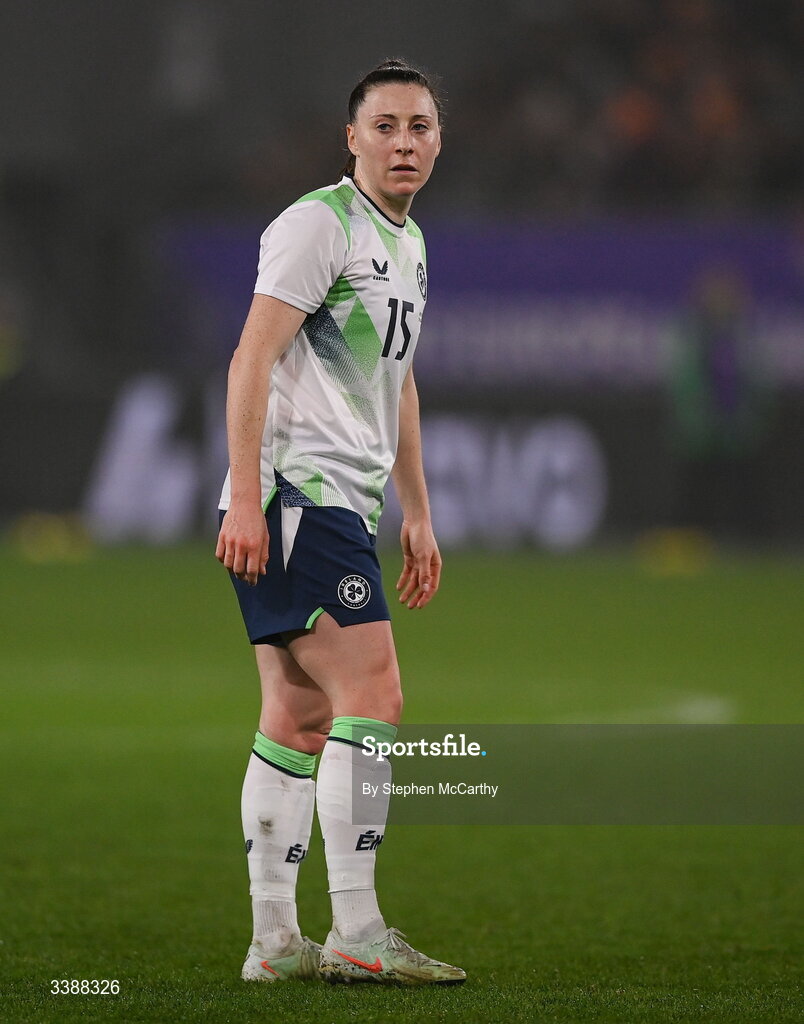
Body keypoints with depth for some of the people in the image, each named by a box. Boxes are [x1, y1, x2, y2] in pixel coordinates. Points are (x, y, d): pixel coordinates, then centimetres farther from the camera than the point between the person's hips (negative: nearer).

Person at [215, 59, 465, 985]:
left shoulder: (409, 243, 19)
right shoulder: (318, 223, -10)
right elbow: (252, 358, -16)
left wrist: (416, 513, 26)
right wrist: (245, 498, -23)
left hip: (341, 507, 9)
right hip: (292, 494, -9)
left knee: (299, 720, 8)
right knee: (374, 697, -15)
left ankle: (274, 941, 10)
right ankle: (356, 935, -15)